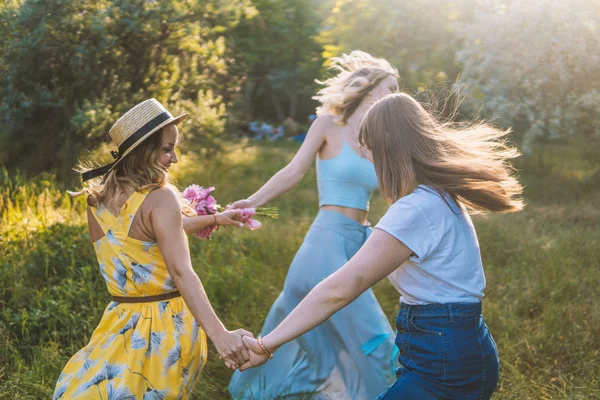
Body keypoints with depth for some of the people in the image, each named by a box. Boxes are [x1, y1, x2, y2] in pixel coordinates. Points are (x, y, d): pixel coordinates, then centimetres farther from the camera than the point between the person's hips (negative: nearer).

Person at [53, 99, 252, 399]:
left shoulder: (97, 200, 3)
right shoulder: (161, 197, -18)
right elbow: (181, 272, -28)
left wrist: (214, 219, 27)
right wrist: (219, 333, -36)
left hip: (122, 325, 4)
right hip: (167, 327, -4)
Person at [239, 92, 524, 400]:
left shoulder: (417, 209, -21)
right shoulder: (439, 196, 10)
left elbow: (339, 289, -24)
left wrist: (267, 343, -20)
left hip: (444, 363, -10)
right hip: (458, 351, 10)